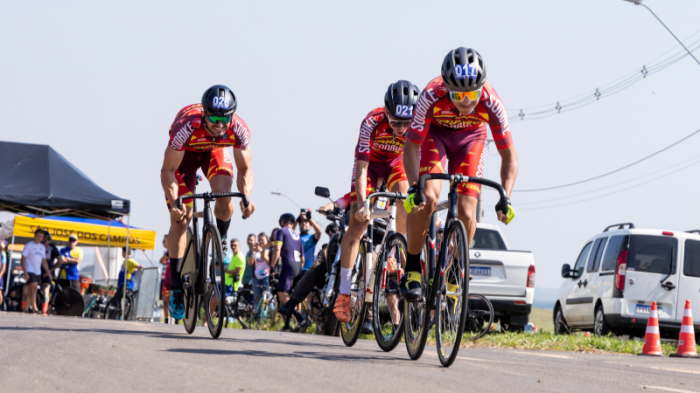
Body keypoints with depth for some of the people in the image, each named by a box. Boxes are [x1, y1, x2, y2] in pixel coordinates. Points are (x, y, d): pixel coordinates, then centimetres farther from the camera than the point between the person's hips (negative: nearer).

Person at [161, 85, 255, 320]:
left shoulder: (238, 130, -34)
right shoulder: (187, 126, -41)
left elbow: (244, 170, -20)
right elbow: (168, 170, -31)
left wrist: (246, 197, -39)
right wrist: (173, 203, -45)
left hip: (215, 151, 2)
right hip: (185, 152, -2)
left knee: (225, 196, -27)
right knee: (180, 218, -8)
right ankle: (176, 287, 1)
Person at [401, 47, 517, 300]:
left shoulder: (491, 103, -34)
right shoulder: (432, 97, -37)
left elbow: (508, 156, -25)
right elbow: (411, 147, -28)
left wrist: (505, 198, -38)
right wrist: (414, 187, -43)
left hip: (470, 137, 1)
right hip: (435, 133, -1)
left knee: (466, 213, -12)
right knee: (427, 198, -25)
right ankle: (412, 269, -11)